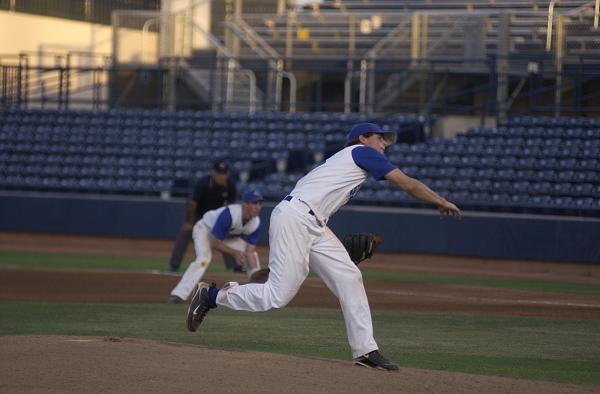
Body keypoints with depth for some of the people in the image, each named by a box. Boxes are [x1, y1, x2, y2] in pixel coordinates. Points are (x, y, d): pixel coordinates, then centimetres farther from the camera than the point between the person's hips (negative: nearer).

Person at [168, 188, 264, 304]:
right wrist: (234, 252, -35)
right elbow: (215, 243, -33)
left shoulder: (255, 223, -21)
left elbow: (250, 252, -18)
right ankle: (178, 294, -37)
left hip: (230, 236, 7)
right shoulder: (229, 215, -39)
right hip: (205, 229, -7)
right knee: (204, 258, -32)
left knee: (252, 256, 1)